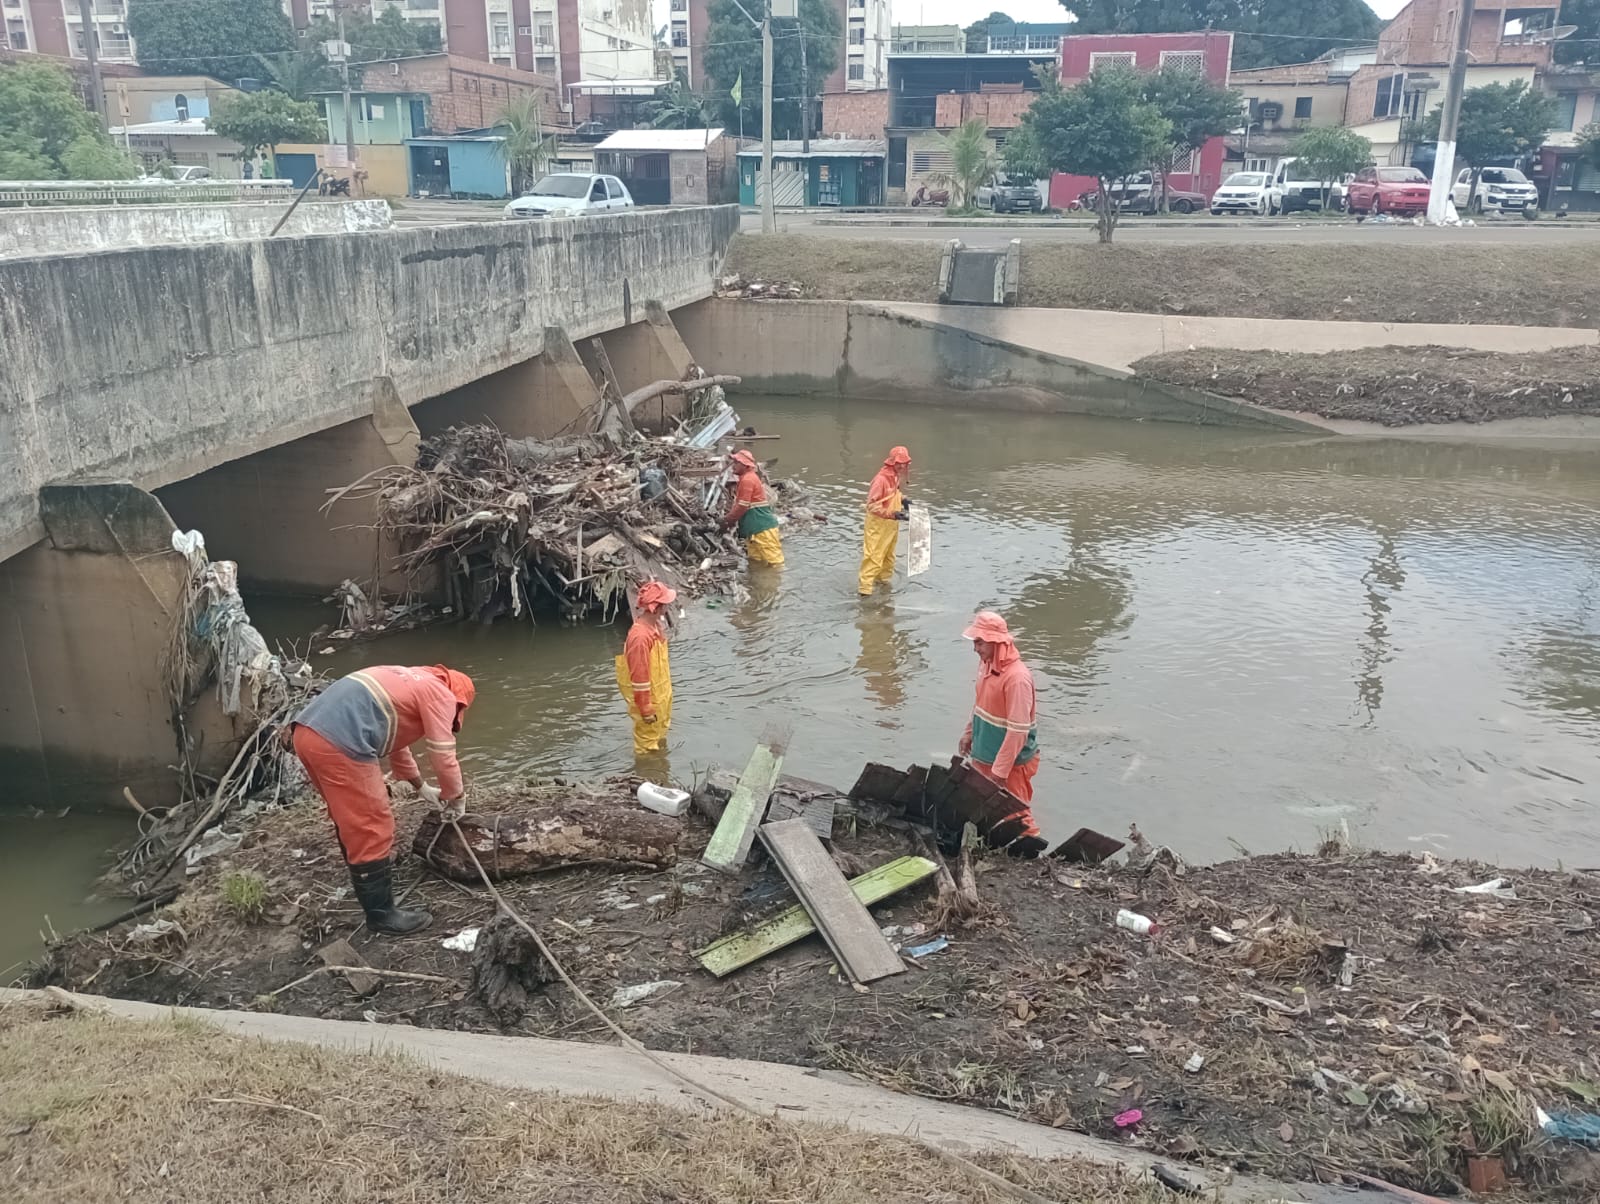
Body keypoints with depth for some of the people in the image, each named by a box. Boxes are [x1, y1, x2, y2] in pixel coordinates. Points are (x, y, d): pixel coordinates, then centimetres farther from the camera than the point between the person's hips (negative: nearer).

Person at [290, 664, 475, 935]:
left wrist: (421, 786, 50)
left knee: (351, 818, 28)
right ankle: (381, 914, 11)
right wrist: (456, 797, 21)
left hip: (306, 731, 10)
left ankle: (364, 880, 46)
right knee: (372, 830, 2)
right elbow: (443, 757, 3)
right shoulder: (440, 694, 4)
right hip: (338, 743, -10)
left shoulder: (410, 682, 31)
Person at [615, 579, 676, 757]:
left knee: (659, 735, 29)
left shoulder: (655, 624, -3)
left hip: (660, 694, 9)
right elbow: (639, 676, -27)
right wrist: (646, 709, -21)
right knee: (647, 747, 11)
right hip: (649, 698, -9)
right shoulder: (640, 636, -33)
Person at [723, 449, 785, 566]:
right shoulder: (747, 478, 18)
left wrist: (727, 520, -4)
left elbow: (742, 507, -17)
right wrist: (729, 517, 9)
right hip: (754, 529, 11)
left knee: (773, 559, -7)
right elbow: (737, 504, 21)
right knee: (756, 561, 13)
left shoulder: (747, 479, -15)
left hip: (763, 527, -11)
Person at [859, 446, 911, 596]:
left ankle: (884, 579, 40)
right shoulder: (881, 479, -25)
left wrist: (902, 500, 3)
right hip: (878, 525, -9)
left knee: (889, 555, 22)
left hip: (892, 524, 9)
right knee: (874, 557, -6)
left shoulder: (897, 477, 2)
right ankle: (866, 588, -1)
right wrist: (892, 514, -32)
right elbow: (872, 505, -25)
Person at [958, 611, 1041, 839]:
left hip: (1010, 762, -8)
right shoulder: (987, 664, -1)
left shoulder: (1017, 677, -27)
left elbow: (1018, 730, -25)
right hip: (985, 756, 8)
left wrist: (1001, 769, -23)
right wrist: (969, 732, 16)